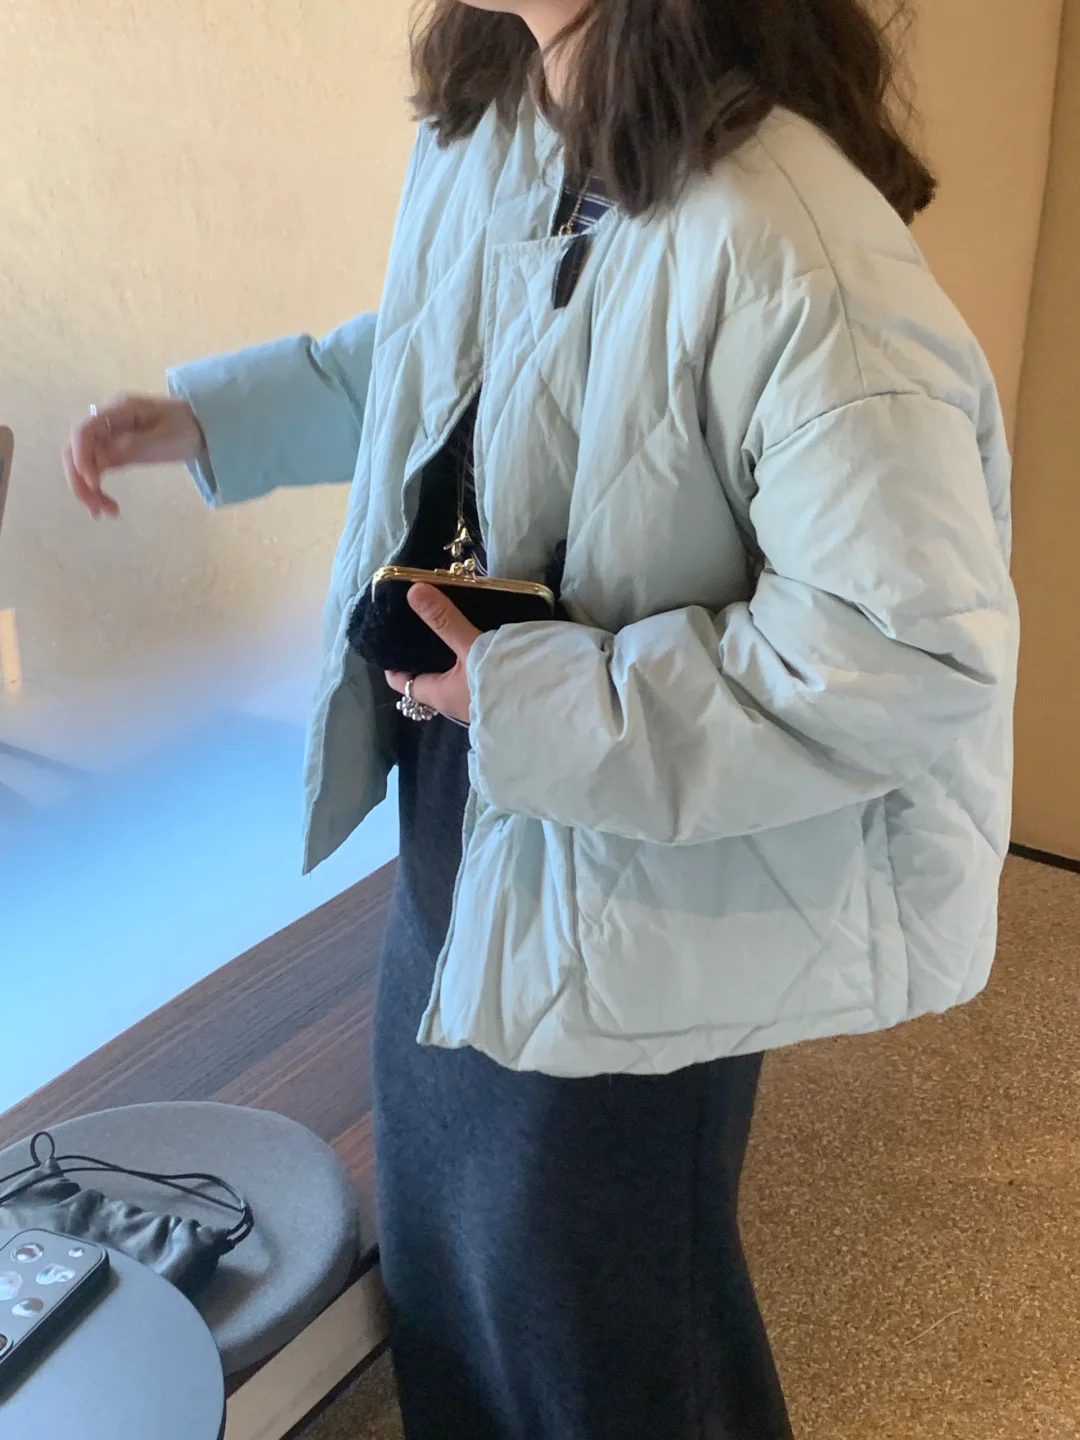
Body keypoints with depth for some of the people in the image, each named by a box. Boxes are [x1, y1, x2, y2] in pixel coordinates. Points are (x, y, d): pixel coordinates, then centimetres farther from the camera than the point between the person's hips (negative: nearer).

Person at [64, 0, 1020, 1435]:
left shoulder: (790, 247, -30)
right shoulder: (481, 133, -2)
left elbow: (918, 647, -30)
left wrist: (531, 701, -26)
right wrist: (208, 414, 10)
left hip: (640, 890, -8)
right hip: (460, 809, 8)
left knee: (599, 1323, 17)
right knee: (443, 1231, 29)